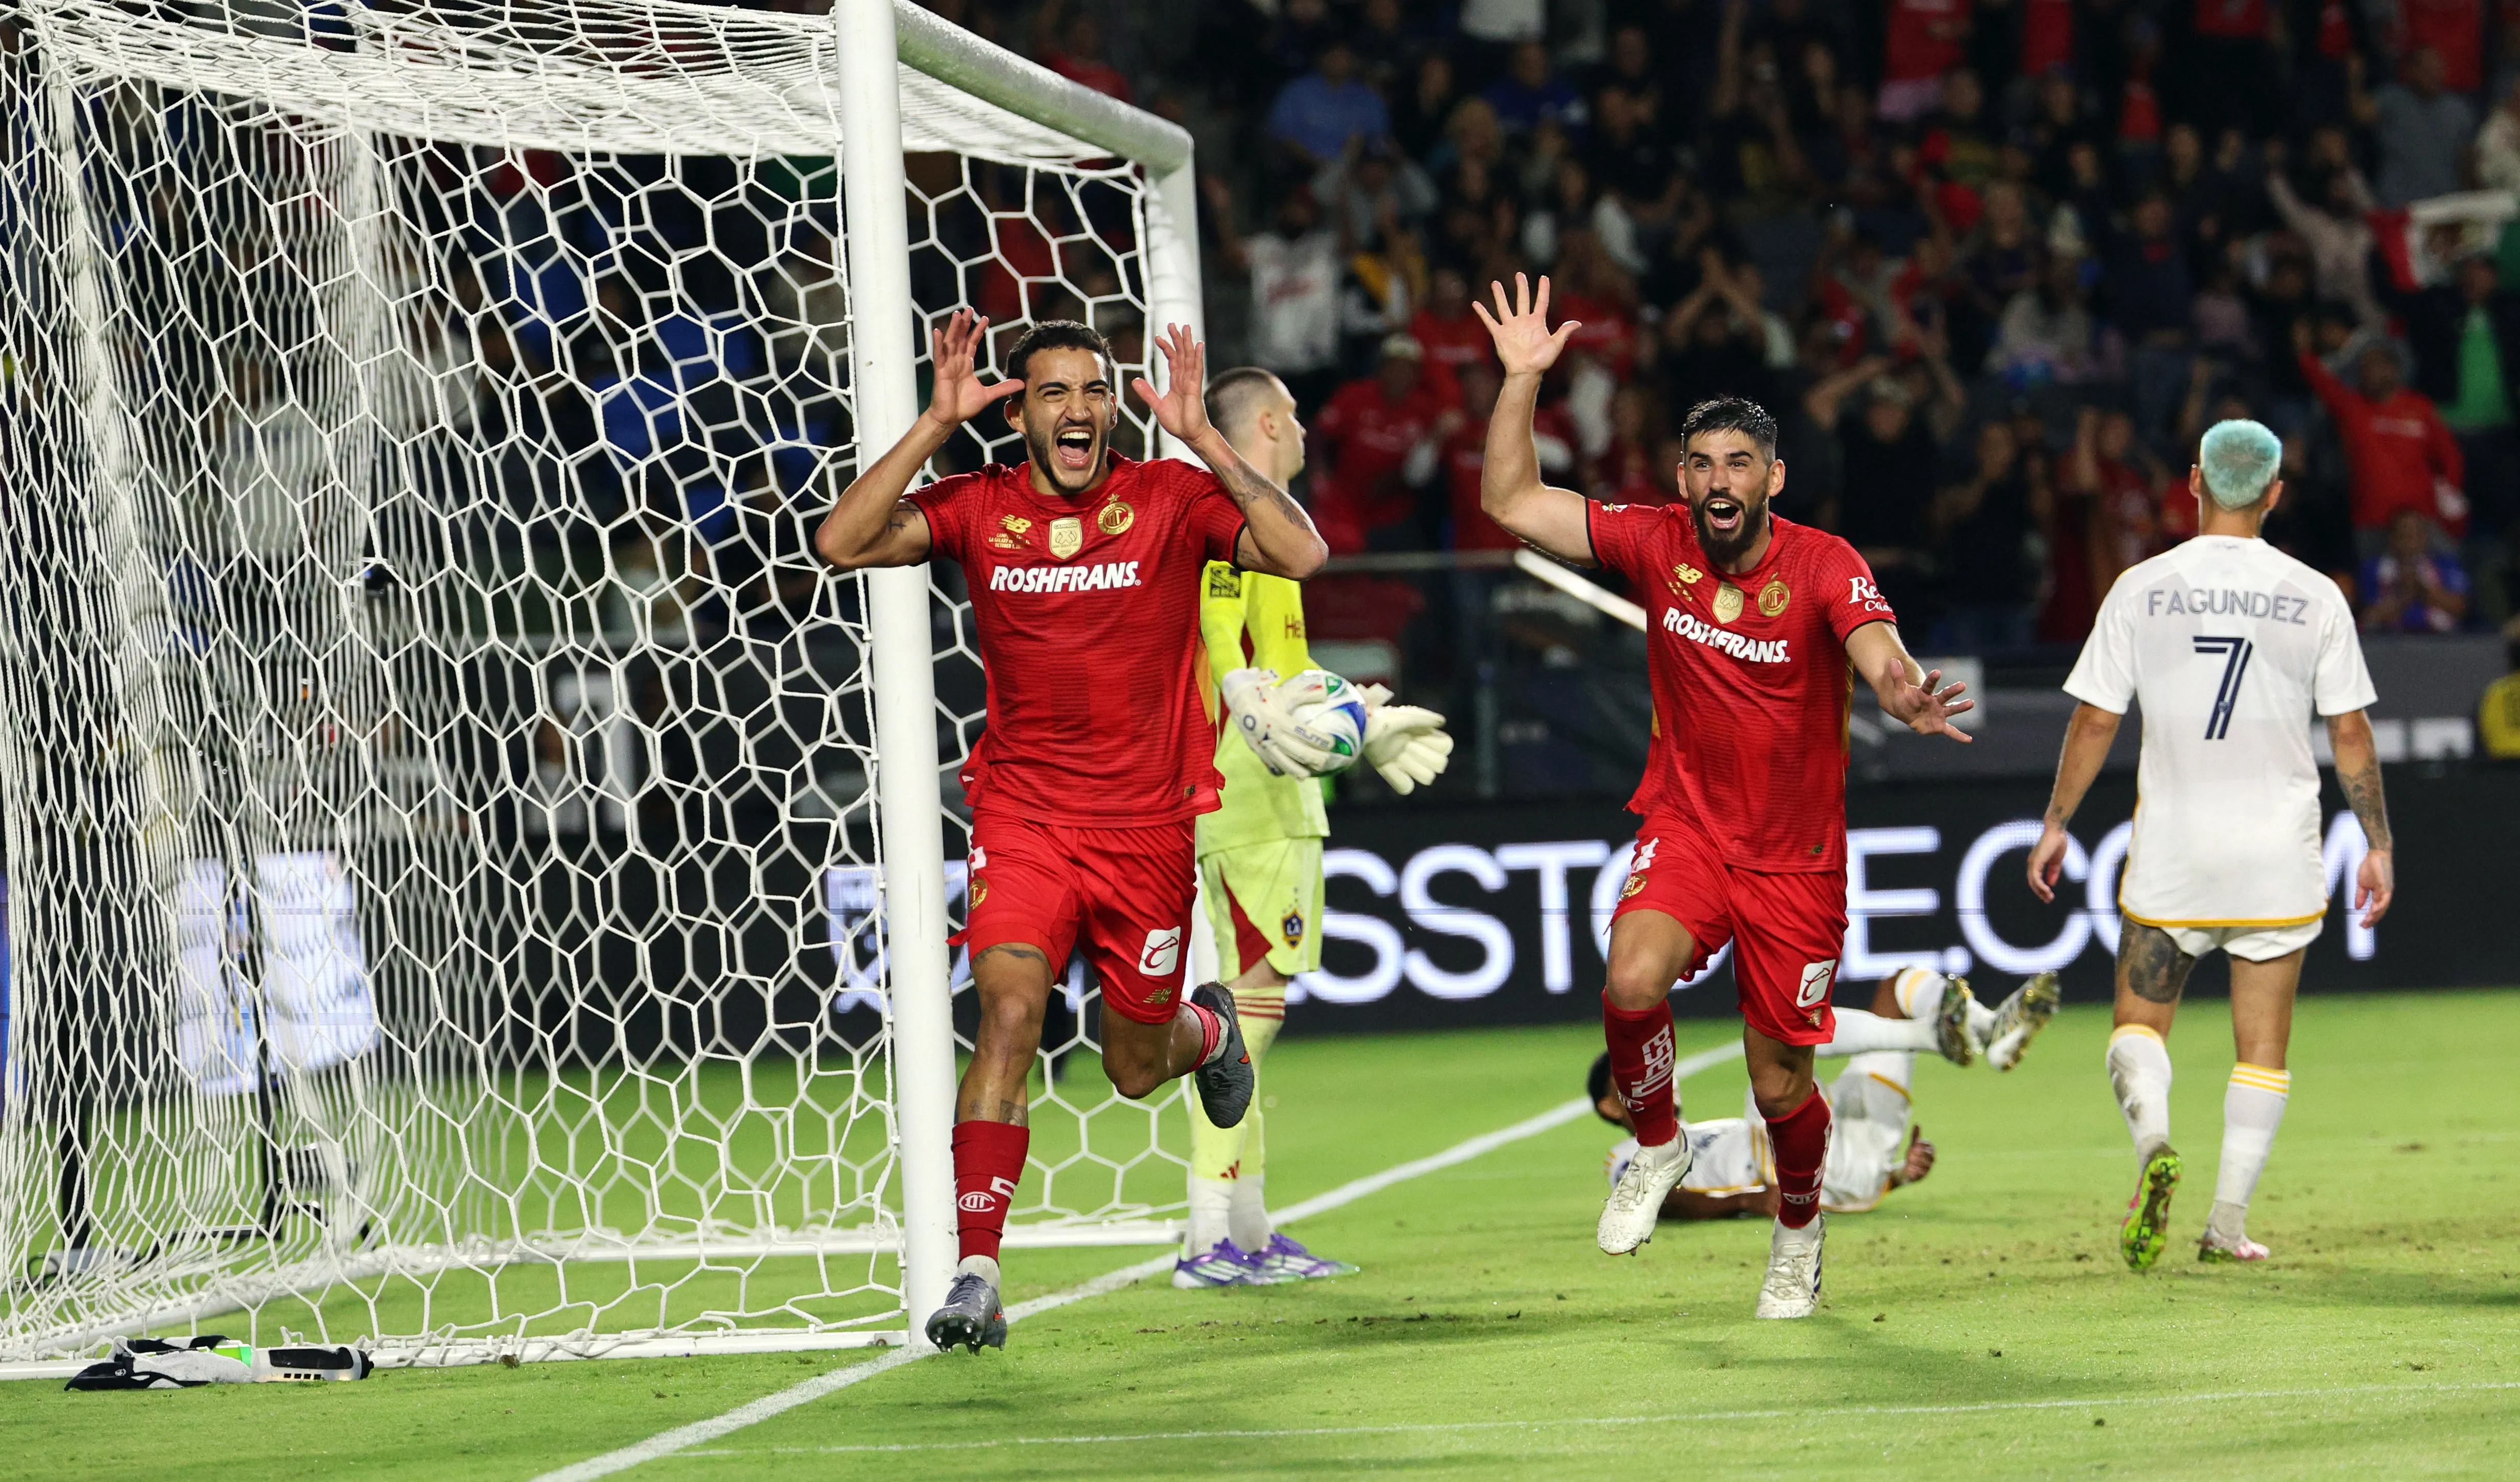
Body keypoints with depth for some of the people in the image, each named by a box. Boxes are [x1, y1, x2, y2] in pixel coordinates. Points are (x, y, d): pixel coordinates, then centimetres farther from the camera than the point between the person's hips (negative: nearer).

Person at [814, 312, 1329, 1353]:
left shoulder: (1172, 497, -6)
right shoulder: (979, 506, -2)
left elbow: (1300, 555, -19)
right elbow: (842, 544, -15)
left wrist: (1202, 440, -23)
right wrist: (936, 425, -19)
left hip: (1147, 825, 0)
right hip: (1021, 810, 0)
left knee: (1136, 1072, 12)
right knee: (1009, 1010, -22)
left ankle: (1205, 1028, 51)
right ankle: (976, 1274, -24)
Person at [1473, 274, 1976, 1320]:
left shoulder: (1822, 565, -15)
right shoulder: (1657, 544, -5)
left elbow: (1877, 649, -33)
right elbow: (1512, 502, -1)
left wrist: (1908, 698, -56)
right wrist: (1521, 379, -11)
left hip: (1797, 858, -1)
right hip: (1686, 826, 2)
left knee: (1780, 1086, 6)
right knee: (1632, 979, -29)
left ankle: (1798, 1231, 38)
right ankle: (1658, 1145, 1)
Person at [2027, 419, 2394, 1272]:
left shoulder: (2142, 588, -3)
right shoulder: (2315, 597, -2)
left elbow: (2095, 720, -1)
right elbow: (2350, 732, 1)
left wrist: (2056, 825, 9)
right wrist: (2377, 843, 9)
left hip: (2173, 848, 0)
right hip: (2279, 850, 0)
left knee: (2139, 1024, 7)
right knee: (2262, 1045, 8)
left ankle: (2152, 1138, -23)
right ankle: (2228, 1223, 4)